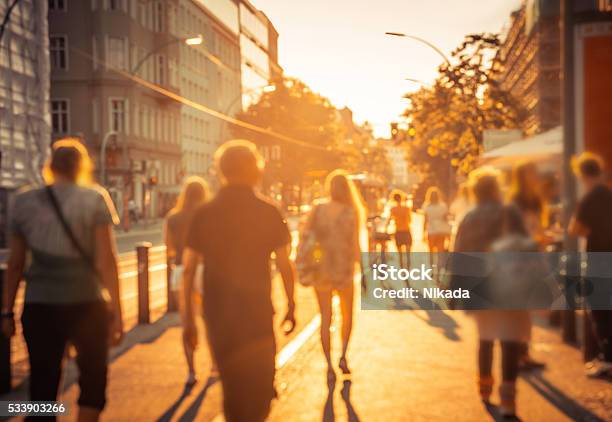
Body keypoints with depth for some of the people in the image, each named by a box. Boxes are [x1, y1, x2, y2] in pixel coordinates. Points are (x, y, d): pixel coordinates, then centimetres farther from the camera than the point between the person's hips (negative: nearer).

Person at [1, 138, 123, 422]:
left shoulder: (25, 202, 6)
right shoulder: (95, 199, -3)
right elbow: (106, 259, -10)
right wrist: (116, 312, -9)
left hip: (39, 306, 3)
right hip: (86, 304, -2)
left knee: (42, 384, 11)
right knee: (92, 379, 16)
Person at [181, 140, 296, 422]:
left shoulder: (204, 214, 0)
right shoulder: (268, 213, -6)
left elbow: (188, 270, -2)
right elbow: (284, 265, -5)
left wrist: (188, 319, 5)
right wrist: (290, 307, 9)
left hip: (217, 314, 3)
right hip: (257, 313, -3)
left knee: (232, 386, 20)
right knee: (258, 390, 7)